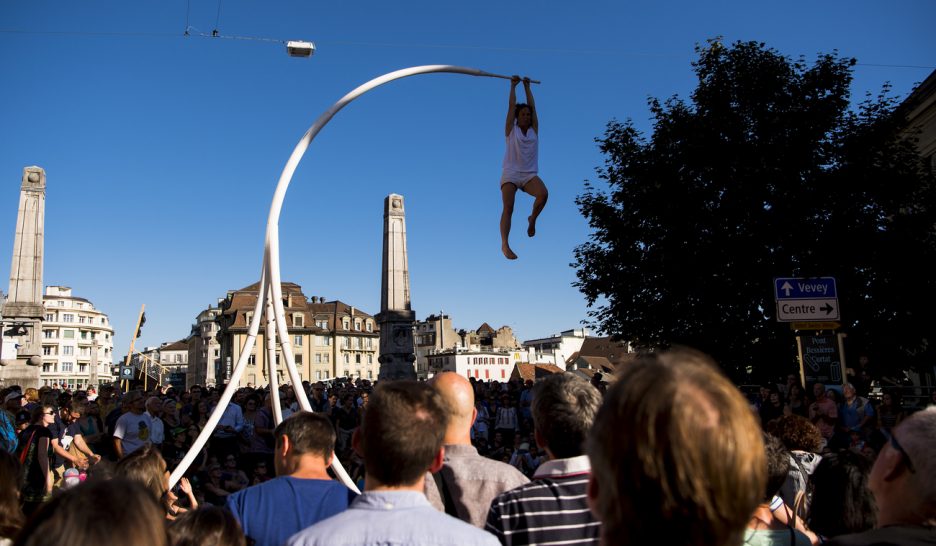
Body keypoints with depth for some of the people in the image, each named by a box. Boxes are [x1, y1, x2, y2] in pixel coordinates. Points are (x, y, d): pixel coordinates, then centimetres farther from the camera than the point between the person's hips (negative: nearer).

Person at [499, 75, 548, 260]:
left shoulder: (534, 130, 13)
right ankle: (505, 244, -15)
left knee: (543, 193, -27)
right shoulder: (511, 130, 5)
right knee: (508, 208, -13)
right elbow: (511, 105, 5)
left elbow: (532, 105, 15)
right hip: (510, 174, -2)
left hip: (529, 174, 2)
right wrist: (513, 85, 12)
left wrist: (527, 87, 21)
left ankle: (532, 219, 0)